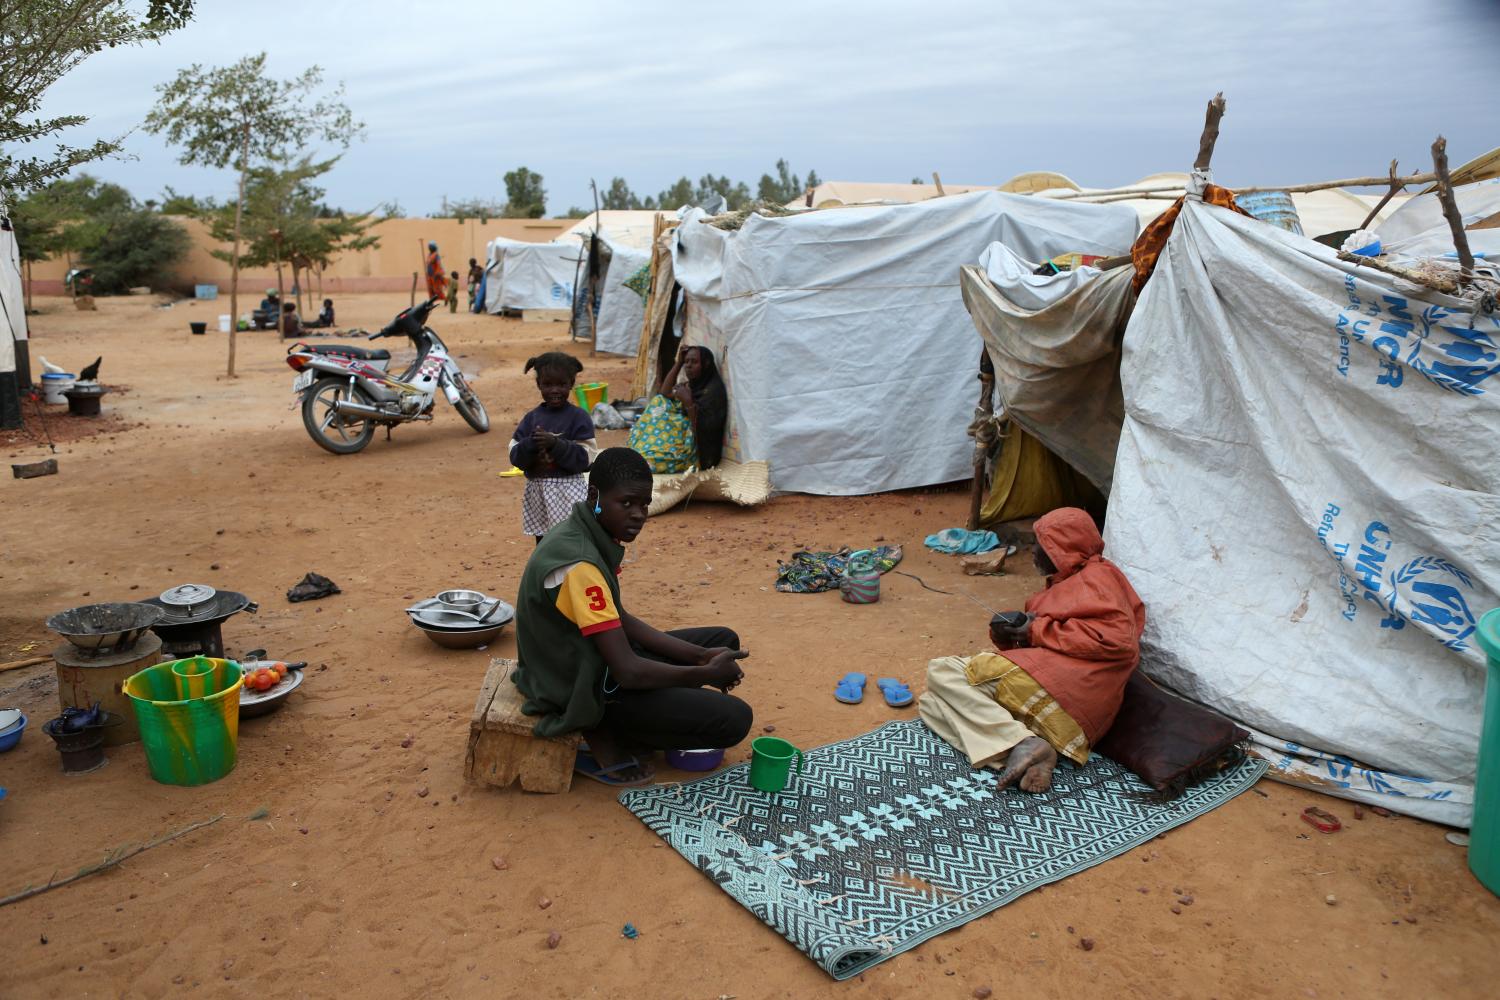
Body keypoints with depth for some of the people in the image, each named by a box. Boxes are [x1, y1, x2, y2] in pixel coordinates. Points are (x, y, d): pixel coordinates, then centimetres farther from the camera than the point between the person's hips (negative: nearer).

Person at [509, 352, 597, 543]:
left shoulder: (579, 417, -6)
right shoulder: (532, 418, 6)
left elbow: (584, 458, -13)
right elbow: (516, 458, 2)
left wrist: (556, 444, -23)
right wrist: (530, 444, -18)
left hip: (568, 491, -5)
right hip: (537, 491, 5)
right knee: (542, 544, 16)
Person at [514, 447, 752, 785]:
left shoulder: (590, 536, 0)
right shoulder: (579, 564, -29)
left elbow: (621, 621, 9)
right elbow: (628, 671, -29)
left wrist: (700, 656, 1)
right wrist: (706, 674, -14)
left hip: (598, 659, 10)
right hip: (587, 688, -10)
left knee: (723, 641, 14)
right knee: (733, 719, -16)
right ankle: (607, 738, -3)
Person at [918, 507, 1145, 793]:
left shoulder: (1098, 576, 5)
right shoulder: (1064, 586, 32)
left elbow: (1118, 639, -14)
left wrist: (1038, 631, -8)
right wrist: (1007, 635, 1)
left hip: (1060, 689, -10)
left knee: (941, 673, -7)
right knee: (931, 702, 5)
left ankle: (1022, 745, -22)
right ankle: (1026, 759, -15)